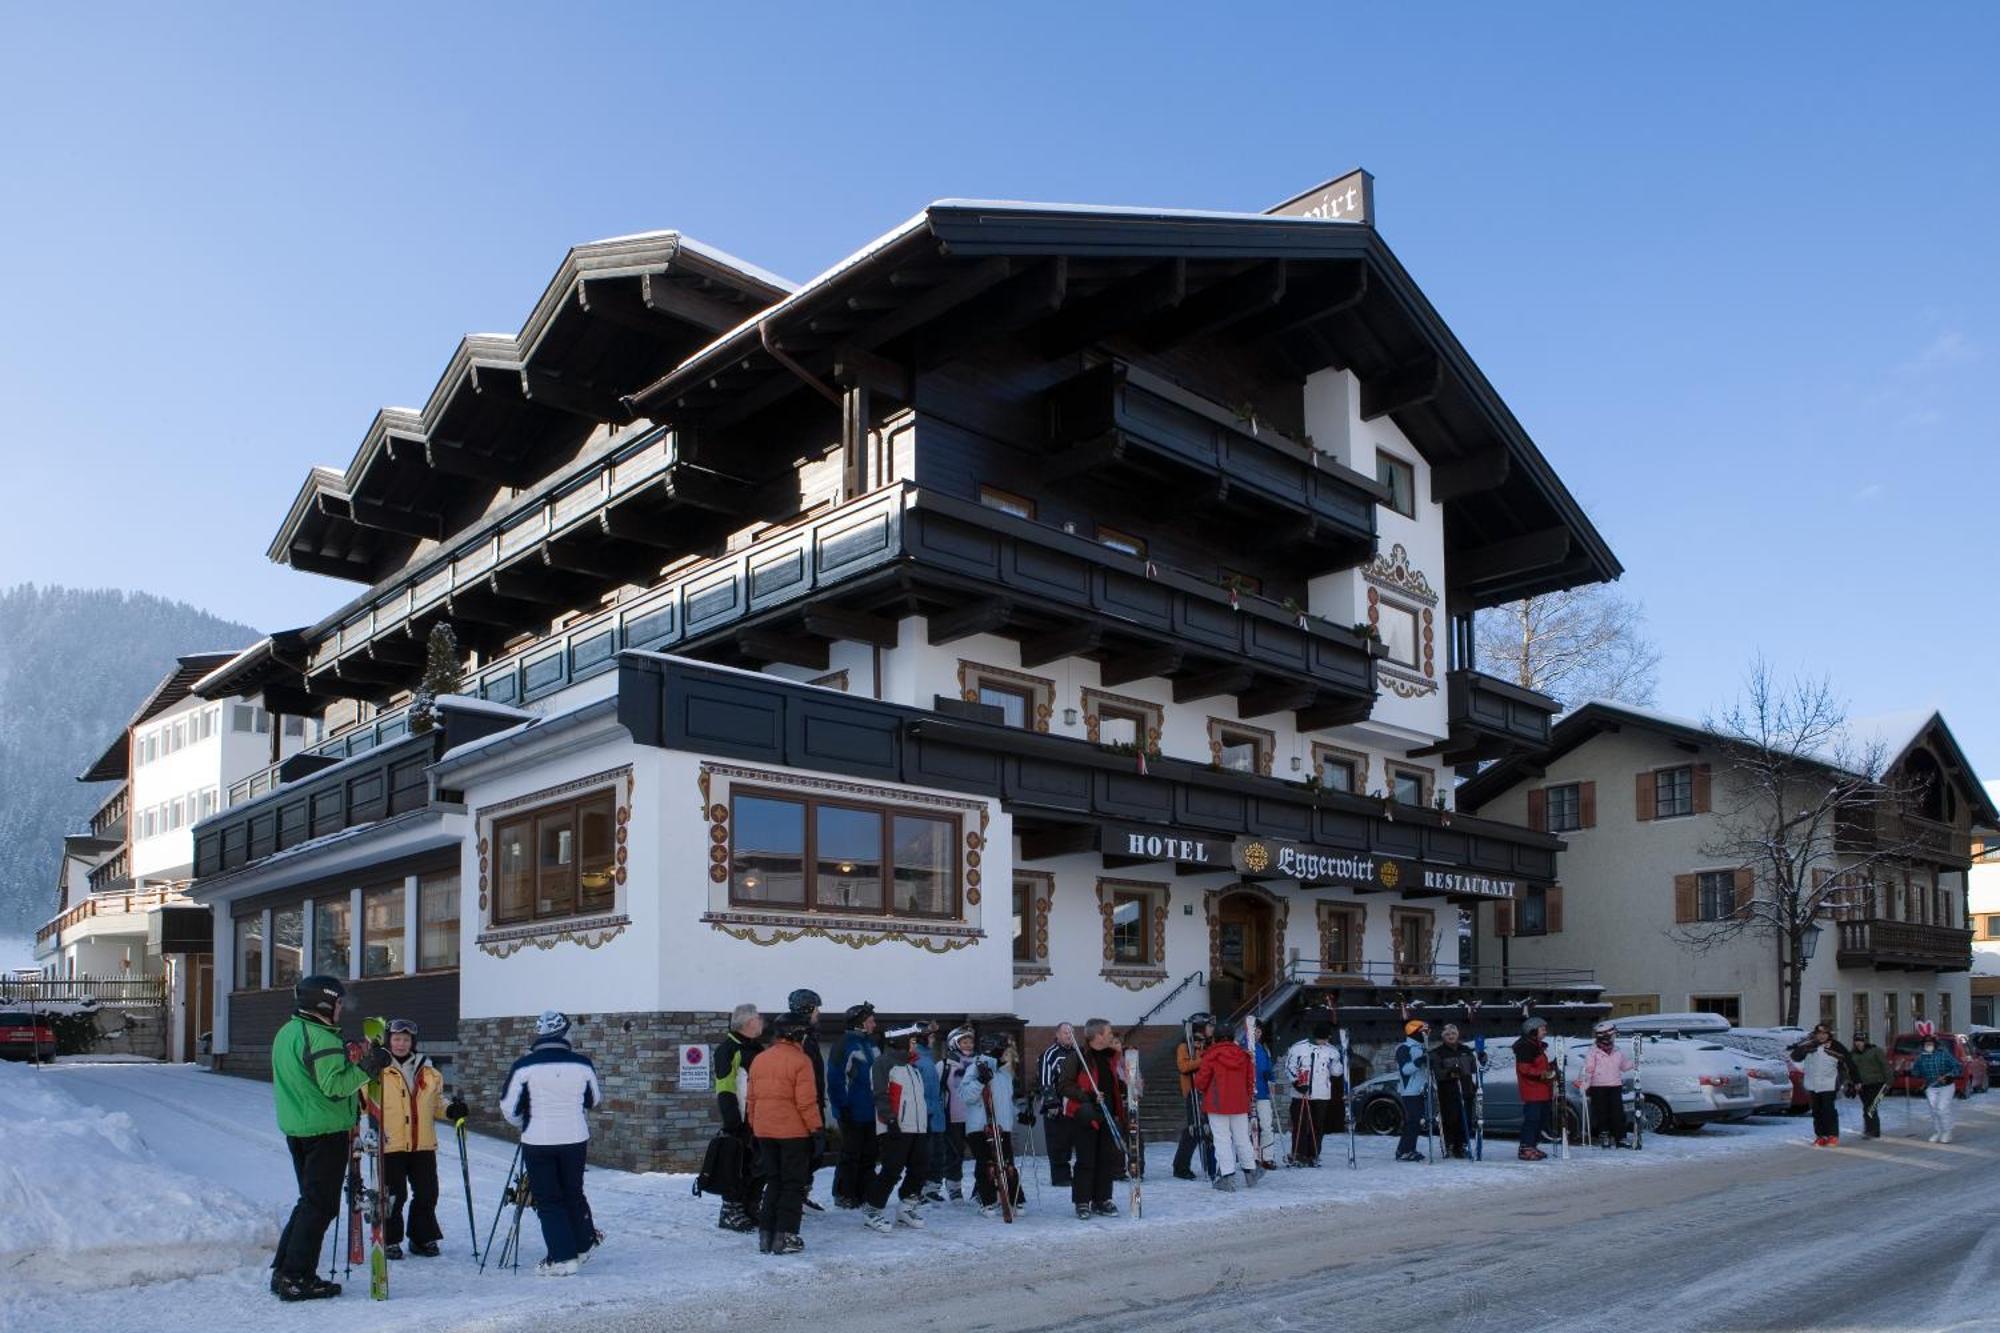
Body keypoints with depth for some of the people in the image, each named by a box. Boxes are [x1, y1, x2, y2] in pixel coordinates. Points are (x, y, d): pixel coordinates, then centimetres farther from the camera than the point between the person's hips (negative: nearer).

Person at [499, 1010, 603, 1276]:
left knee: (548, 1200, 8)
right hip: (575, 1139, 3)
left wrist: (522, 1124, 18)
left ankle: (562, 1258, 5)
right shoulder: (582, 1064, -5)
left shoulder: (525, 1066, -12)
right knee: (573, 1193, 21)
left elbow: (509, 1107, -3)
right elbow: (594, 1099, 11)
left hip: (538, 1142, -2)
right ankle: (584, 1244, 31)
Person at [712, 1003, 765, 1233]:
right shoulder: (728, 1049, -10)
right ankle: (731, 1212, 6)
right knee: (737, 1167, -3)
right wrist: (732, 1121, -20)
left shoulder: (758, 1049, 18)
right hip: (740, 1119, -8)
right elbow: (725, 1090, -15)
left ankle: (750, 1209, 22)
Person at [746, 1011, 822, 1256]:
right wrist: (818, 1129, -7)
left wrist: (754, 1127, 19)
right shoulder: (800, 1061, -12)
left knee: (774, 1182, 17)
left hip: (764, 1132, 6)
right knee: (794, 1184, 5)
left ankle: (765, 1235, 15)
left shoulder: (758, 1060, 8)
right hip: (794, 1132, -6)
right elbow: (806, 1101, -15)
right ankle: (784, 1236, 2)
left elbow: (750, 1098, 12)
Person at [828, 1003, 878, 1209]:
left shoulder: (872, 1045, 12)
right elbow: (835, 1079, -16)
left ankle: (864, 1193, 21)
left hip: (871, 1112, 7)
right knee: (850, 1155, 0)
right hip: (853, 1113, -7)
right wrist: (843, 1107, -17)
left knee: (869, 1155, 12)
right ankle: (844, 1195, 10)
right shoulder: (845, 1045, -13)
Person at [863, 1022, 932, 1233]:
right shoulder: (885, 1063, -7)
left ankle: (906, 1207, 24)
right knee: (891, 1170, -9)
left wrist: (927, 1121, 24)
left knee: (920, 1167, 9)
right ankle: (873, 1212, 2)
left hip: (918, 1128, 9)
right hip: (895, 1129, -9)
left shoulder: (914, 1066, 22)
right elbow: (881, 1095, -15)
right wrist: (890, 1120, -22)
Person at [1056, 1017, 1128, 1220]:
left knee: (1108, 1159, 8)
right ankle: (1082, 1203, 7)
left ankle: (1102, 1200, 19)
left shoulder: (1110, 1057, 14)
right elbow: (1064, 1084, -12)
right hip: (1085, 1117, -7)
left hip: (1108, 1116, 7)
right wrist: (1088, 1096, -20)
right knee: (1086, 1160, -2)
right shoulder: (1077, 1056, -9)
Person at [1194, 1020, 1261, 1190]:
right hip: (1240, 1105, 4)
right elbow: (1251, 1080, 11)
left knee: (1222, 1140, -1)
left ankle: (1228, 1177, -6)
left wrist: (1203, 1091, 14)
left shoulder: (1211, 1056, -10)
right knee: (1242, 1139, 18)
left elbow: (1200, 1081, -8)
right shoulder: (1244, 1055, 5)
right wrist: (1248, 1098, 24)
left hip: (1217, 1105, -4)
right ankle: (1250, 1171, 28)